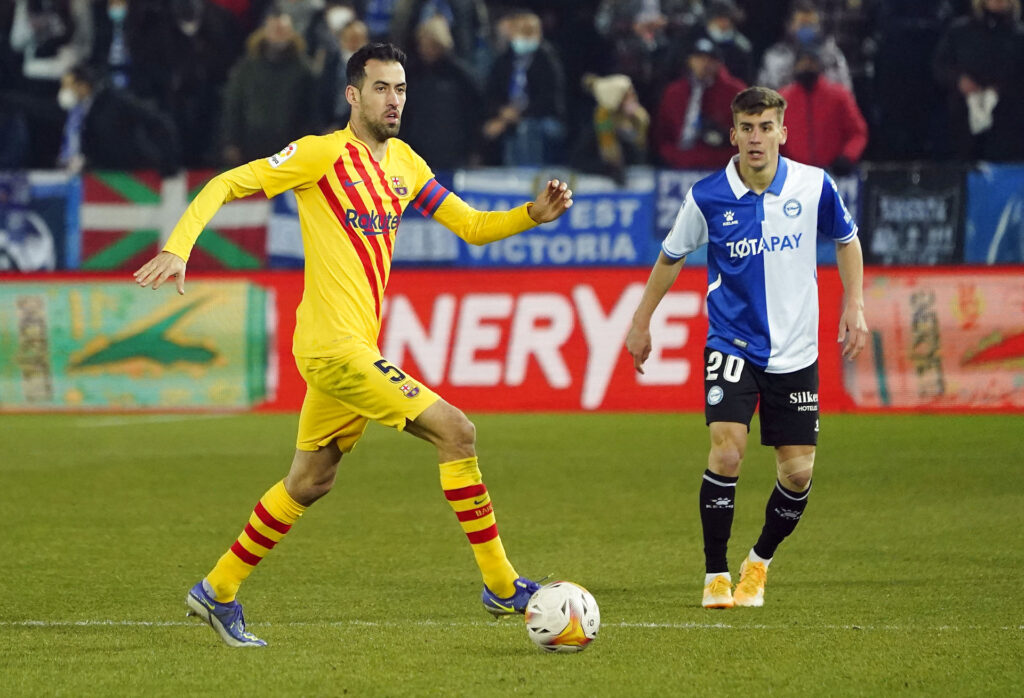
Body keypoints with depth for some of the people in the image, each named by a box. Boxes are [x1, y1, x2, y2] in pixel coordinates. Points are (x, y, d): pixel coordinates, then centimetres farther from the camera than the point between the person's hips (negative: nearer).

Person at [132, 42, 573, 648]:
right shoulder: (323, 154, -9)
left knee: (310, 482, 17)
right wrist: (177, 248, -20)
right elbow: (225, 186, -8)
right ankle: (501, 586, -7)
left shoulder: (403, 162, 13)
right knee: (457, 432, -13)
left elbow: (471, 226, 16)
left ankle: (218, 591, 29)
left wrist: (535, 214, -1)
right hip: (336, 347, -9)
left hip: (354, 348, 9)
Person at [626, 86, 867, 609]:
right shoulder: (708, 197, -9)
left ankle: (759, 564, 27)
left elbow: (846, 240, 13)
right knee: (727, 450, -21)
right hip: (731, 345, -2)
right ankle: (715, 575, -7)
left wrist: (854, 306, 3)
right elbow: (671, 256, 9)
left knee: (798, 472, 0)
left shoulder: (813, 186, -6)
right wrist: (642, 322, 12)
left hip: (794, 351, 2)